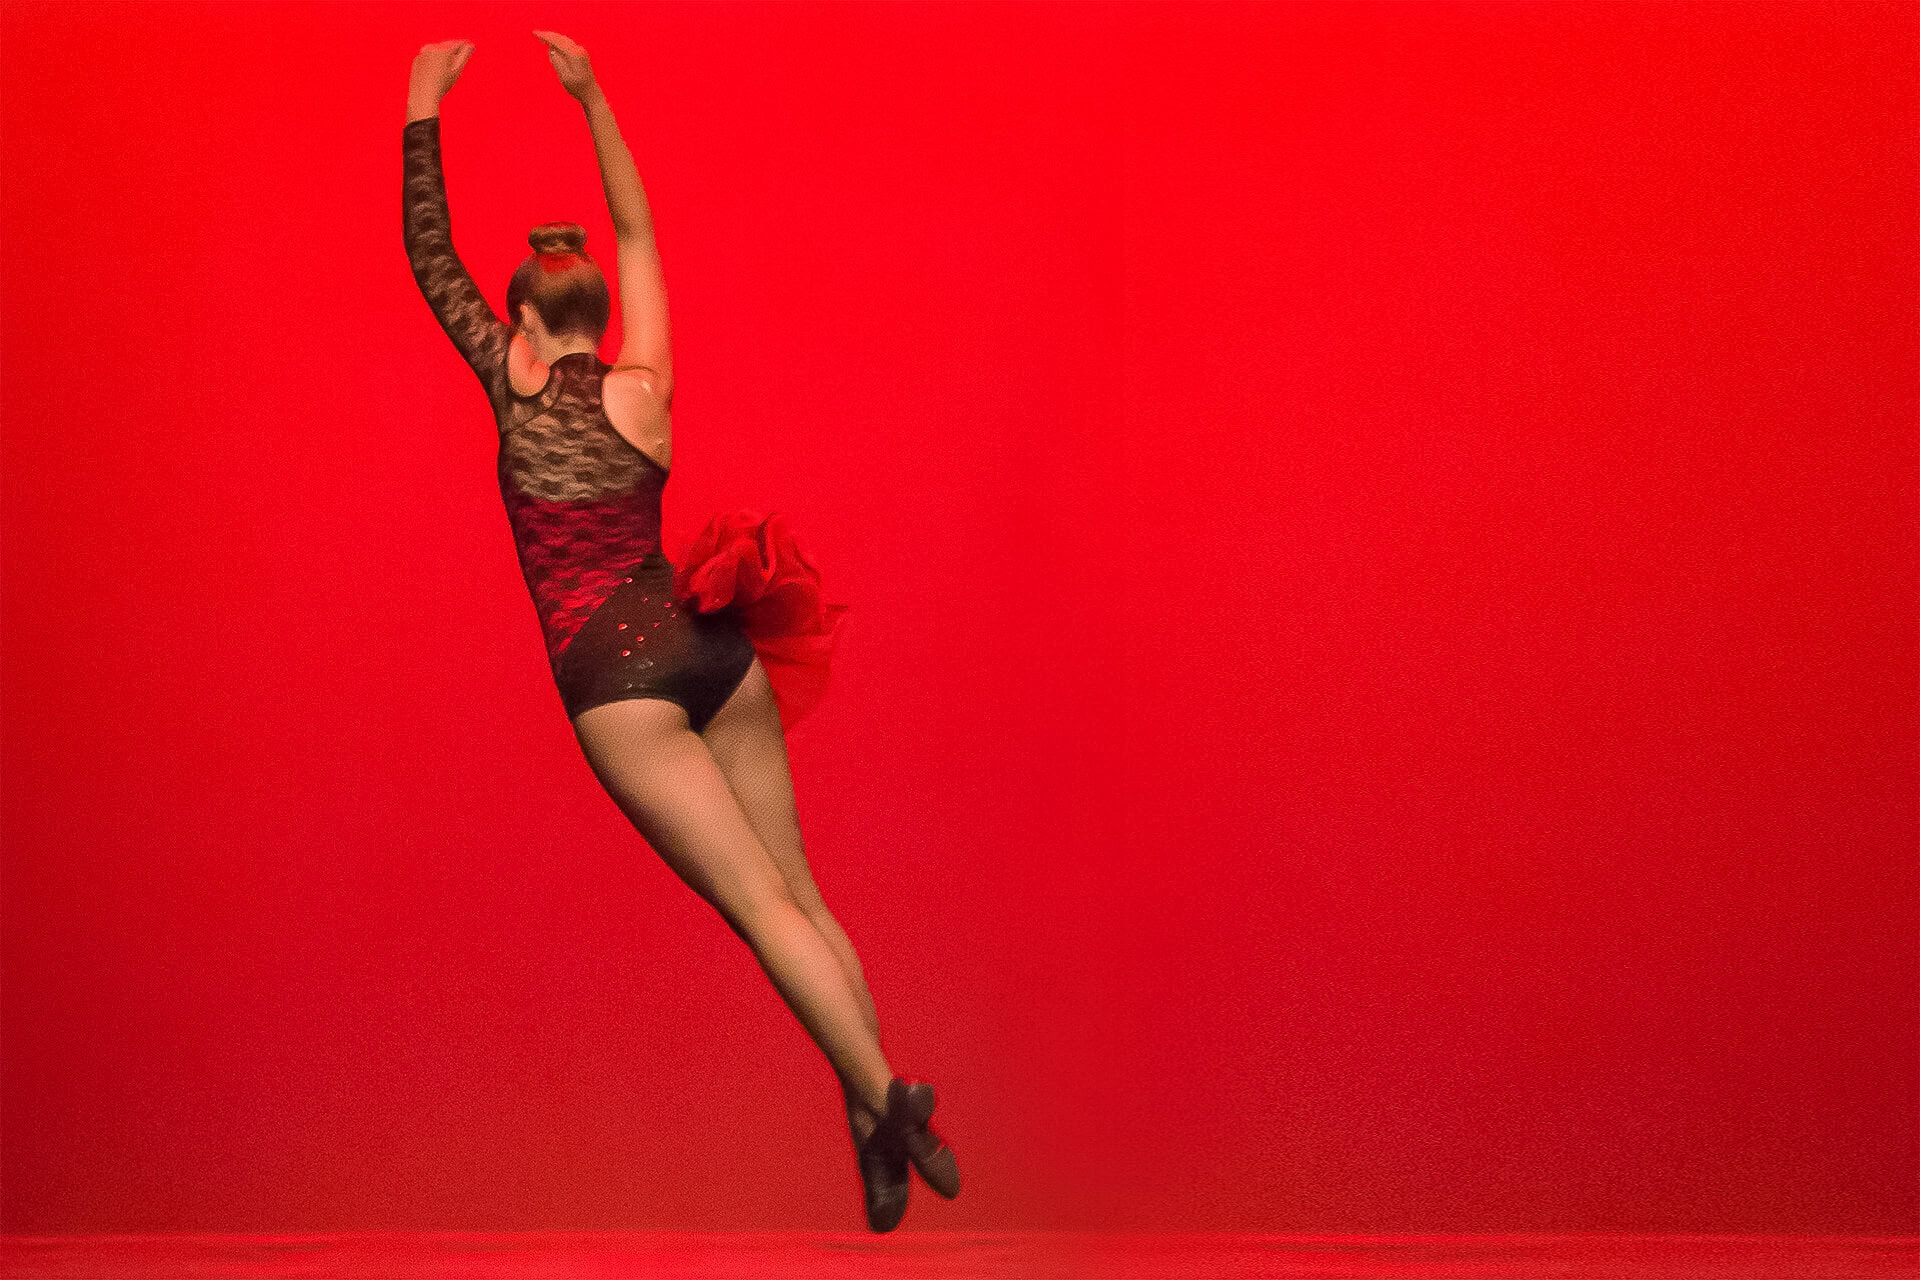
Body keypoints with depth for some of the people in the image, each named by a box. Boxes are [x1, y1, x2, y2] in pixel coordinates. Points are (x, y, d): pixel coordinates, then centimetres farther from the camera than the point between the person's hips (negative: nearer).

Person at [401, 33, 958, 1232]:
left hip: (617, 681, -4)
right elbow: (637, 231, 20)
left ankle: (886, 1093, -17)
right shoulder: (646, 383, 7)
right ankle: (877, 1116, 1)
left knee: (762, 904, -7)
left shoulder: (516, 385, 0)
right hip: (719, 654, 4)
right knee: (801, 893, 6)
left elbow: (431, 258, 9)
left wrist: (424, 110, 15)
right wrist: (591, 95, 25)